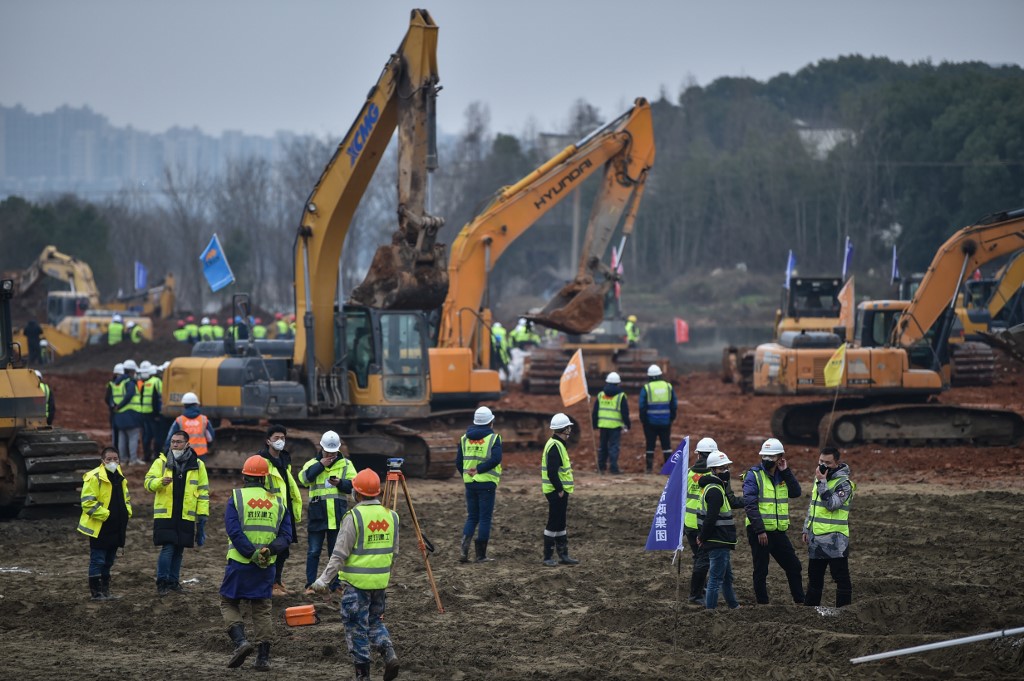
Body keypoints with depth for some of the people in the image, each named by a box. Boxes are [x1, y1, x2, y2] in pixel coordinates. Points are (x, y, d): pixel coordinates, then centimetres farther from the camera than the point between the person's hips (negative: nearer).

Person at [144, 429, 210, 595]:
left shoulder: (197, 465, 6)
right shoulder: (161, 462, 2)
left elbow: (203, 490, 8)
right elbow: (148, 482, -3)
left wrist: (202, 513, 1)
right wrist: (161, 482, -25)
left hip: (186, 516, 2)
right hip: (165, 515, -2)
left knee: (178, 550, 10)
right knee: (167, 548, -9)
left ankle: (173, 581, 22)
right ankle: (162, 583, 0)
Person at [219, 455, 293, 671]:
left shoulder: (236, 498, -4)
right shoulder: (278, 502, 6)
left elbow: (234, 531, -15)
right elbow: (286, 535, -2)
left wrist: (253, 554, -15)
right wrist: (269, 550, -14)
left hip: (239, 563, -3)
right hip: (266, 567, 3)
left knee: (229, 604, 11)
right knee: (262, 609, 12)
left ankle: (240, 641, -11)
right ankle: (263, 657, 9)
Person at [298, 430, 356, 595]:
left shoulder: (346, 464, 7)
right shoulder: (313, 463, 5)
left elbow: (354, 485, 2)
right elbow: (303, 478, -13)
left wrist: (340, 483, -16)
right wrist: (320, 465, -16)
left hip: (337, 516, 1)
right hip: (317, 515, -1)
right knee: (314, 551, 1)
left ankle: (336, 585, 14)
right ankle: (310, 585, 7)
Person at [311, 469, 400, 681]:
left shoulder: (354, 516, -14)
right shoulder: (390, 516, 4)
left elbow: (340, 554, -16)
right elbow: (394, 553, 13)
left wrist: (324, 579, -12)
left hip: (356, 583, -6)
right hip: (381, 582, 6)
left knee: (357, 628, 5)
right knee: (375, 621, 22)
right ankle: (389, 654, -1)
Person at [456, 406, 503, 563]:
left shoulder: (464, 438, 8)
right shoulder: (493, 438, -6)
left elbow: (458, 462, 8)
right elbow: (496, 459, -21)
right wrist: (479, 470, -12)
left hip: (470, 483, 4)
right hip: (487, 484, -4)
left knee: (472, 517, 13)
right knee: (485, 518, 3)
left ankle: (464, 550, -4)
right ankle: (481, 555, 4)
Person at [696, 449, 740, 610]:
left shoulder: (718, 487, 15)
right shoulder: (715, 490, -19)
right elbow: (711, 518, -25)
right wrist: (703, 537, -16)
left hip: (720, 543, 11)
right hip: (718, 542, -11)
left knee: (727, 577, 22)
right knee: (716, 578, -6)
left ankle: (734, 605, 35)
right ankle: (710, 609, -3)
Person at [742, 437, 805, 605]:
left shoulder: (782, 475, 11)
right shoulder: (753, 475, -8)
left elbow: (796, 492, -1)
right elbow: (750, 505, -15)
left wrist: (786, 472, -6)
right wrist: (760, 530, -21)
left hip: (778, 531, 6)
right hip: (759, 532, -6)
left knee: (793, 566, 11)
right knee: (761, 571, 2)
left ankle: (800, 601, 22)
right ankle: (762, 604, 9)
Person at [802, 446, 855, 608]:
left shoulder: (843, 483, -11)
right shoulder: (819, 478, 14)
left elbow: (831, 504, -25)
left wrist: (822, 483, -24)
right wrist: (806, 529, 20)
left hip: (835, 540, -8)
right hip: (816, 539, 8)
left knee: (841, 578, -4)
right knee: (814, 577, 17)